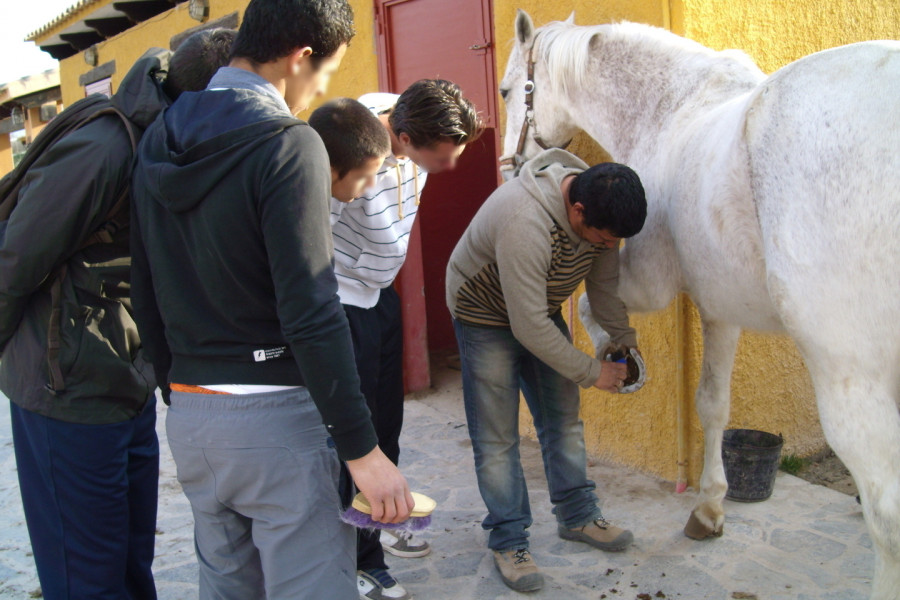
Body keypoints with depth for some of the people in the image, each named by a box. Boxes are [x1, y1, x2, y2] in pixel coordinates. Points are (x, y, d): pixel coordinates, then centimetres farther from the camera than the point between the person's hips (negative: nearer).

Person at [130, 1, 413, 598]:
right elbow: (311, 313, -21)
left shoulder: (158, 143, 8)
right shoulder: (288, 143, -15)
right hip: (275, 415, -8)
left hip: (187, 414, 8)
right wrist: (362, 448, -17)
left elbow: (147, 297, 13)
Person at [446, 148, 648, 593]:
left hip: (543, 311, 7)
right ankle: (507, 541, 10)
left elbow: (604, 284, -1)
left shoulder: (599, 208, -17)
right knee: (496, 436, -3)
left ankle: (577, 517, 26)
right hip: (486, 317, -7)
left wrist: (626, 339, -11)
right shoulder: (525, 223, -40)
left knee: (563, 418, 11)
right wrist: (591, 372, -25)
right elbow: (529, 327, -35)